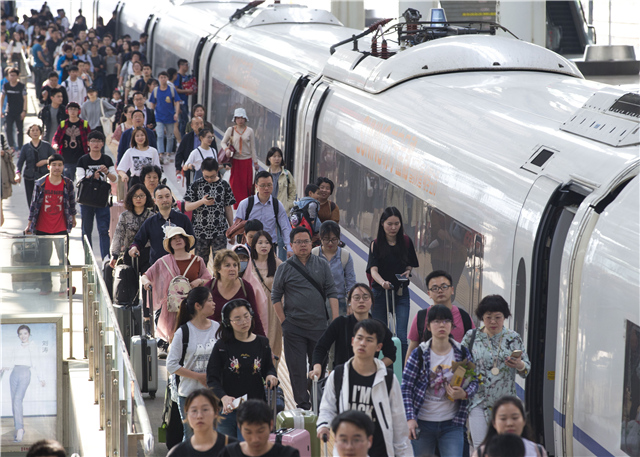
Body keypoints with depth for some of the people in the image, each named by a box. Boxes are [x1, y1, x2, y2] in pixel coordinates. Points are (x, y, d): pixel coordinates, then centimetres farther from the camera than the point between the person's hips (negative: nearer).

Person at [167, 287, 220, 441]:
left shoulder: (217, 328, 4)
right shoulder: (183, 332, -8)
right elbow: (171, 365, -9)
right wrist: (199, 376, -13)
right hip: (189, 394, -3)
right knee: (192, 437, 3)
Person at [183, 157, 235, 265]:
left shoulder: (224, 185, 3)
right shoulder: (196, 185, -1)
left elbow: (228, 208, 9)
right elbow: (187, 207, -2)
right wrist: (202, 201, -19)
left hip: (220, 231, 0)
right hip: (200, 231, 0)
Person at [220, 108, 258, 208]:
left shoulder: (249, 131, 3)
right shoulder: (230, 130, 3)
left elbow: (253, 148, 5)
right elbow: (223, 142, 7)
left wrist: (255, 162, 5)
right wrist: (226, 149, -15)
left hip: (247, 160, 0)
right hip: (235, 160, 0)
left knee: (247, 184, -2)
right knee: (235, 183, -2)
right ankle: (237, 206, 6)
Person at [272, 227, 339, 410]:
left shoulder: (322, 265, 7)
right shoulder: (284, 268, 3)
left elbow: (331, 293, 5)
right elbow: (276, 297, 6)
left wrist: (336, 320, -4)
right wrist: (283, 322, -3)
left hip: (319, 324, 1)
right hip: (294, 327, -1)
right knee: (297, 367, -1)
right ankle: (302, 404, 7)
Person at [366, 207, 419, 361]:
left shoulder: (406, 242, 3)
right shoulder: (376, 244, -3)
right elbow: (373, 270, -15)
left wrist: (407, 272, -7)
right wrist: (382, 282, -35)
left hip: (401, 293, 1)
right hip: (380, 293, -1)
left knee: (401, 336, -9)